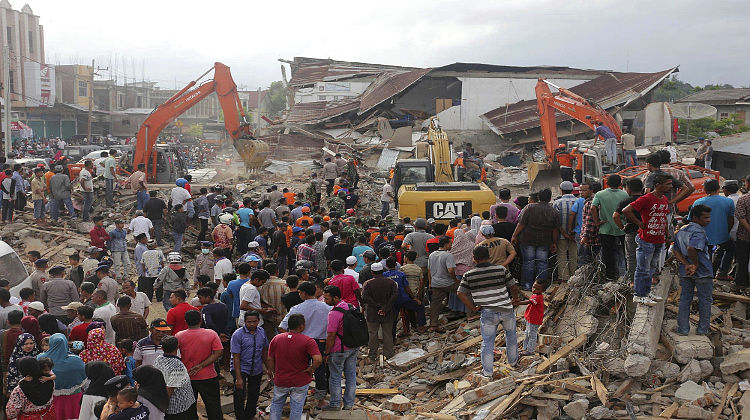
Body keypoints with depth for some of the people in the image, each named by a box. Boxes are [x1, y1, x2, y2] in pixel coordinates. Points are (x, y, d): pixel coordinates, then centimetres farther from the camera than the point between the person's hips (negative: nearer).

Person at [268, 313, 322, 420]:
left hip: (280, 381, 3)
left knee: (276, 404, 23)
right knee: (296, 407, 12)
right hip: (300, 382, -3)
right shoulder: (308, 341, -18)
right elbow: (318, 359, -28)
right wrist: (311, 369, -10)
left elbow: (270, 360, 0)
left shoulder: (276, 339, -6)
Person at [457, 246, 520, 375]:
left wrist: (473, 308, -1)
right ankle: (513, 361, 41)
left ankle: (488, 372, 14)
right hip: (506, 310, 1)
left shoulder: (469, 275, -3)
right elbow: (514, 287, -1)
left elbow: (461, 293, -6)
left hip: (487, 313, -1)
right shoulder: (501, 270, -5)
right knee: (511, 335, 25)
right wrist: (515, 299, 18)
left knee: (487, 342, 10)